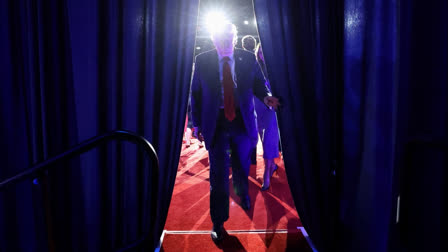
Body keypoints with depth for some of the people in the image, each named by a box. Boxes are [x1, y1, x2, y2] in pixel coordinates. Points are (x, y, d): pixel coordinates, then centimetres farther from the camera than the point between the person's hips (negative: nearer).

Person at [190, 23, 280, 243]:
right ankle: (218, 223, 13)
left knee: (242, 166, 19)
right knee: (218, 173, 0)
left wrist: (266, 96, -17)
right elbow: (196, 93, 1)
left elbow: (258, 83, 6)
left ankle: (242, 194, 52)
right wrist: (197, 123, -1)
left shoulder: (248, 59, -1)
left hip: (243, 122, 2)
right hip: (216, 123, -2)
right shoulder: (202, 61, -3)